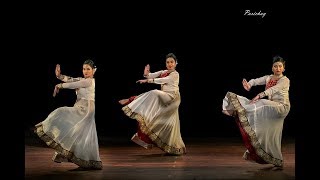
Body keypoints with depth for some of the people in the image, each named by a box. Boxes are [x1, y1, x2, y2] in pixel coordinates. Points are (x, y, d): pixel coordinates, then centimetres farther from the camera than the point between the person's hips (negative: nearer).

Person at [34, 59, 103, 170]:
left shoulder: (90, 81, -10)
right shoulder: (82, 80, 17)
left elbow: (74, 85, -13)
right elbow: (70, 79, 6)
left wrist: (60, 85, -1)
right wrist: (59, 75, -11)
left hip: (85, 109, -9)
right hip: (80, 109, 9)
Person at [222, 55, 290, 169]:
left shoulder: (285, 80, -8)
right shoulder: (268, 78, 11)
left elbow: (273, 89, -25)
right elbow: (256, 81, -6)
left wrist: (259, 96, -39)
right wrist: (249, 85, -30)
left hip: (282, 107, -6)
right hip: (272, 108, 7)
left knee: (262, 104, -30)